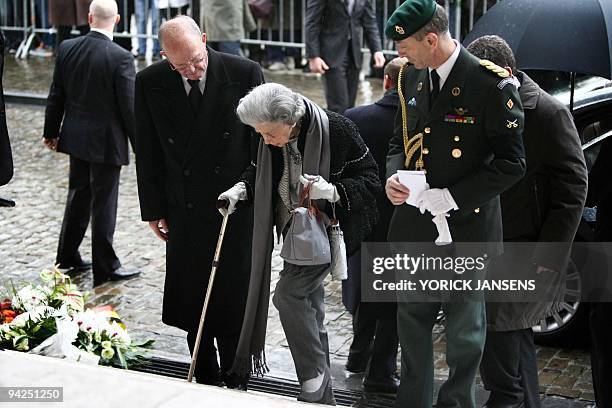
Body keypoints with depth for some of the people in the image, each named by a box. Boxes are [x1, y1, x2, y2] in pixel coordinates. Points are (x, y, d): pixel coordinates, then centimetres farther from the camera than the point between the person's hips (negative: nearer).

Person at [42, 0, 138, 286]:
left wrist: (51, 131, 16)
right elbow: (129, 107, -15)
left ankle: (67, 257, 30)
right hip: (107, 142, -5)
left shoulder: (67, 49, -3)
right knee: (104, 203, 4)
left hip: (75, 138, 5)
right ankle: (105, 268, 14)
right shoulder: (121, 58, -19)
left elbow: (56, 95, 5)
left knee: (78, 196, 20)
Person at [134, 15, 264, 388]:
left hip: (238, 204, -2)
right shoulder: (150, 84, -4)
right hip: (183, 212, 2)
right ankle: (206, 380, 25)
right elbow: (148, 154, 4)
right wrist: (154, 210, 4)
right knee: (191, 302, 10)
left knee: (234, 301, 6)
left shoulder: (245, 74, -10)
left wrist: (246, 185, -15)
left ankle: (235, 382, 21)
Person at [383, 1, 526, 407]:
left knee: (465, 327, 11)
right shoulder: (411, 77, 3)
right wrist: (393, 175, -5)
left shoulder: (491, 84, -17)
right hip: (414, 226, 6)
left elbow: (511, 163, -15)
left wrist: (452, 197, -21)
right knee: (413, 317, 17)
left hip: (466, 228, -6)